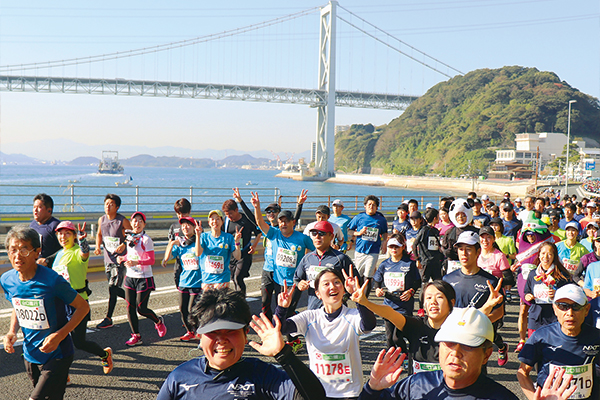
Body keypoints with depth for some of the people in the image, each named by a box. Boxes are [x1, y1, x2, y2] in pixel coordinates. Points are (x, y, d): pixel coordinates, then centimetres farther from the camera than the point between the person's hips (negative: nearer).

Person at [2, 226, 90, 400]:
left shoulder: (52, 281, -23)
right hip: (30, 355, 6)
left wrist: (59, 336, -22)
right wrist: (12, 331, -4)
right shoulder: (7, 280, -5)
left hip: (57, 355, -6)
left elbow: (83, 307, -13)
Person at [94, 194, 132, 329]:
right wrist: (98, 246, 3)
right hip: (108, 258, 6)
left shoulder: (123, 221, -12)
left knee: (113, 287, -9)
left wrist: (124, 245, -22)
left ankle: (108, 318, 0)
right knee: (114, 288, 13)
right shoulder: (101, 220, 4)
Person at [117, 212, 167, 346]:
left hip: (144, 278, -6)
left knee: (141, 308, -5)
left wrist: (136, 262, -29)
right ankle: (136, 336, 14)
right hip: (130, 276, 6)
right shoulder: (129, 237, 8)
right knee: (130, 308, 2)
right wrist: (123, 258, 3)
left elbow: (151, 260, -16)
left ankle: (159, 322, 24)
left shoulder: (146, 239, -12)